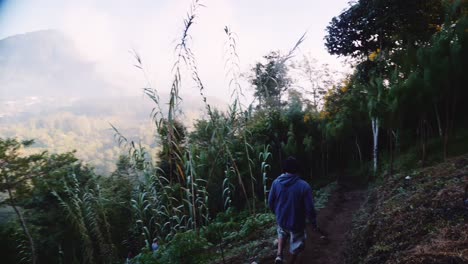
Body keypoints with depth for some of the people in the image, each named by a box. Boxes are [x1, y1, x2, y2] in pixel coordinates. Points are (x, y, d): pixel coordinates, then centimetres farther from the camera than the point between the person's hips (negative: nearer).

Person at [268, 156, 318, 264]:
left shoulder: (276, 183, -13)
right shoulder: (304, 186, -23)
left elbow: (270, 202, -1)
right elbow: (310, 209, -19)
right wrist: (313, 223, -1)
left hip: (281, 220, 3)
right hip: (297, 223, -3)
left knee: (282, 234, 34)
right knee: (296, 244, 23)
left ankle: (279, 254, 19)